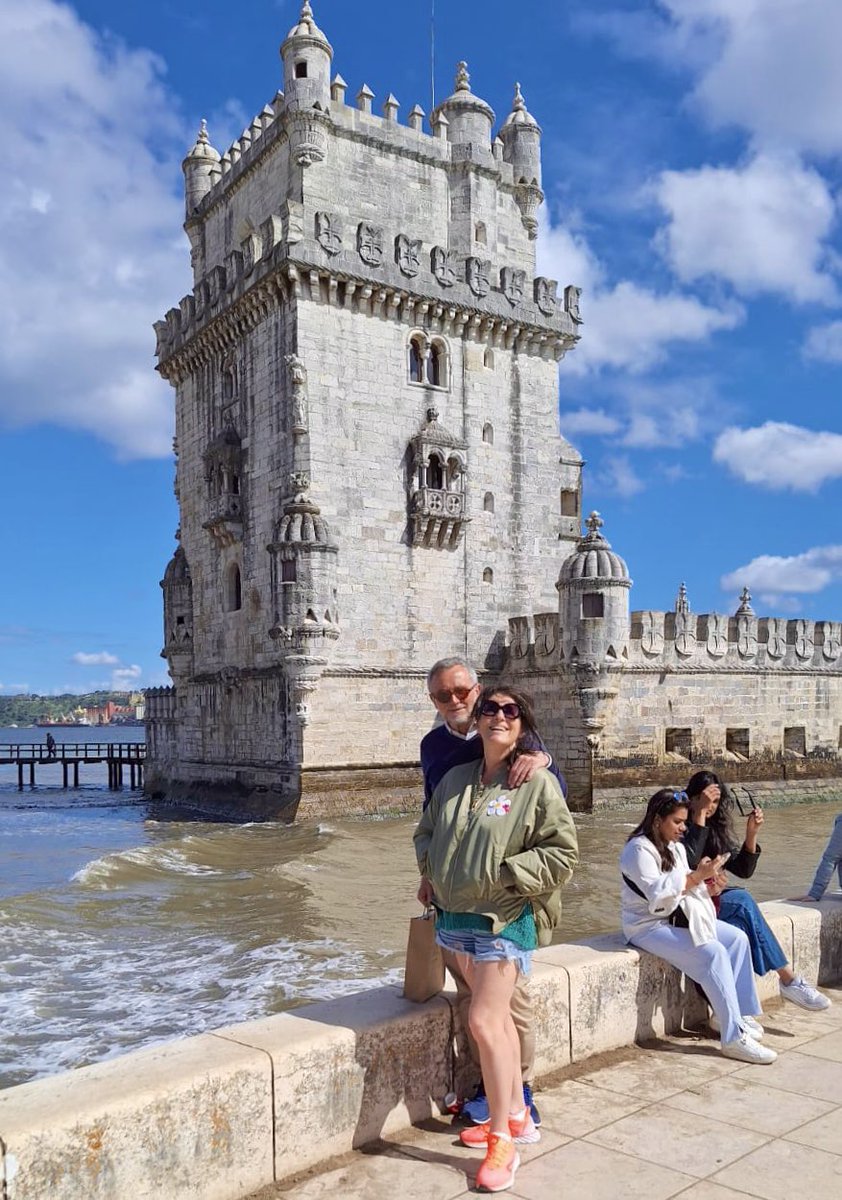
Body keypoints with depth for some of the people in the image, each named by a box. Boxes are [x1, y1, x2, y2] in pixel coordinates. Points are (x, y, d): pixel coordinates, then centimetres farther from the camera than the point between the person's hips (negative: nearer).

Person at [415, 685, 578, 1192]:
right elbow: (427, 831, 20)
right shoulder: (455, 779, 5)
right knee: (497, 1016, 17)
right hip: (457, 916, 6)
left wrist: (505, 874, -16)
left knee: (485, 1021, -11)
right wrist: (431, 873, 6)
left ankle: (503, 1141, 5)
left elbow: (563, 852, -12)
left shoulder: (538, 783, -11)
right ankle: (517, 1115, 33)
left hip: (504, 919, -6)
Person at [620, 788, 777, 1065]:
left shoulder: (676, 847, 12)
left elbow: (684, 886, 10)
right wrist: (697, 875, -27)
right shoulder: (638, 849, -17)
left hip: (678, 917, 9)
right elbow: (659, 894, -26)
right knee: (713, 953, -24)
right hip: (648, 926, -9)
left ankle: (738, 1014, 4)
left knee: (737, 938, -2)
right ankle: (734, 1038, -20)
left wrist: (704, 879, -10)